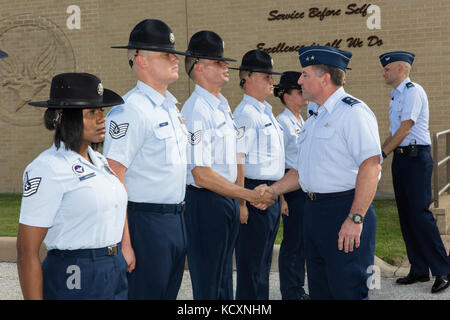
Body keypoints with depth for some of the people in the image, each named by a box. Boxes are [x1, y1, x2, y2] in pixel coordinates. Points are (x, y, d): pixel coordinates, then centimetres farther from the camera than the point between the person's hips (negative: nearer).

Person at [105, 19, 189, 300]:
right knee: (145, 293, 0)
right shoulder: (130, 110, -15)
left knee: (169, 293, 16)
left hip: (177, 220, 9)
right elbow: (113, 179, -20)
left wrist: (179, 215, 18)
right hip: (147, 222, -9)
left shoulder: (171, 106, 13)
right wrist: (124, 243, -22)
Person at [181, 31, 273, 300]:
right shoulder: (196, 110, -17)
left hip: (229, 201, 9)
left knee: (224, 276, 18)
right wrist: (249, 195, -18)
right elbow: (202, 174, -22)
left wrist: (239, 187, 9)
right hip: (205, 203, -9)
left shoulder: (223, 104, 13)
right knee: (208, 285, 0)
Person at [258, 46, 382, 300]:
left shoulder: (353, 112, -12)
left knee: (347, 291, -6)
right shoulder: (315, 119, 19)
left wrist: (355, 219, -26)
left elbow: (371, 166, -22)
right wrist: (273, 190, 14)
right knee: (319, 290, 15)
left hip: (345, 209, -9)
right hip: (314, 210, 9)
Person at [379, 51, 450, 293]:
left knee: (420, 214, -12)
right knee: (406, 216, 9)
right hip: (400, 158, 10)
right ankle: (419, 270, 16)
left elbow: (405, 128, -16)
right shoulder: (396, 96, 18)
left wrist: (383, 154, -11)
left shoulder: (413, 91, -11)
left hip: (416, 157, -10)